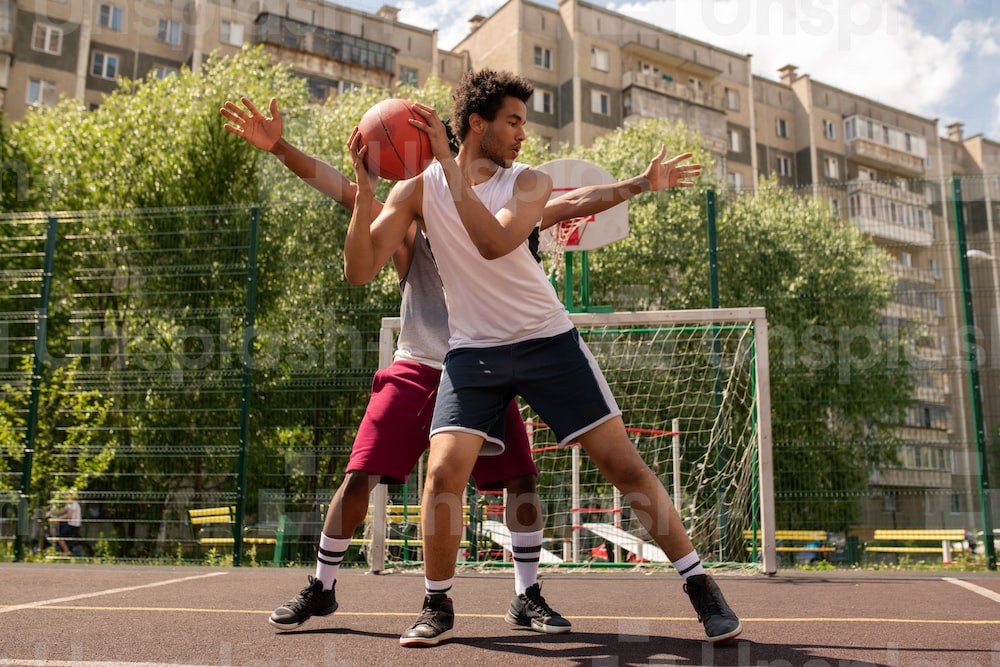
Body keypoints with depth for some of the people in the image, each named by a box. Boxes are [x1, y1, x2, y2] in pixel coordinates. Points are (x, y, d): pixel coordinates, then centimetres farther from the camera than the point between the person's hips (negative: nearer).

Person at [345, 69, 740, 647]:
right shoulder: (418, 189, 0)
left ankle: (702, 588, 12)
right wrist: (365, 187, -19)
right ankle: (438, 608, 7)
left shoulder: (529, 182, -2)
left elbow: (494, 243, -24)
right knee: (444, 473, -17)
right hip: (474, 351, 0)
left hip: (549, 339, 0)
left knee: (624, 464, -3)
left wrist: (450, 163, -24)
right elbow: (360, 270, -9)